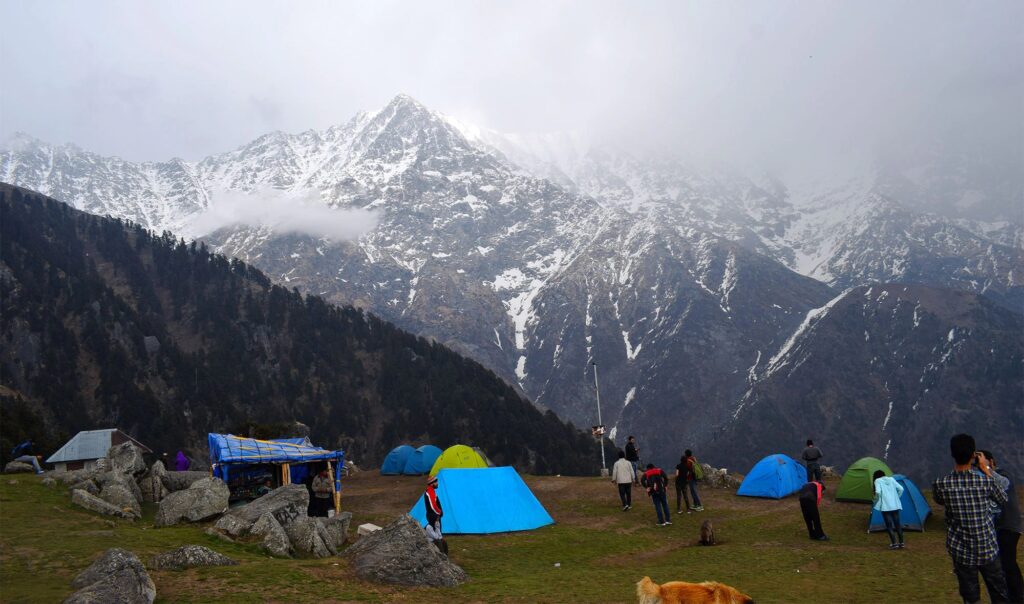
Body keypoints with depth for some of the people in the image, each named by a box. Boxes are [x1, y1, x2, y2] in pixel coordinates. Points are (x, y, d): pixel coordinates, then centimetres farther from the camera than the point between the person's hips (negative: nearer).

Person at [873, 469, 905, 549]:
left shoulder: (877, 481, 2)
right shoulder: (891, 479, 15)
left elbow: (878, 492, -13)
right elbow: (901, 489, 8)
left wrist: (876, 500, 3)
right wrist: (896, 498, 19)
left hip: (885, 506, -5)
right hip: (895, 505, 5)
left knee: (889, 525, 1)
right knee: (897, 523, 13)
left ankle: (894, 544, -1)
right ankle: (901, 543, 17)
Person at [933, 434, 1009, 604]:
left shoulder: (941, 484, -15)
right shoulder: (984, 481, -16)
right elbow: (1003, 500, 6)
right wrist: (987, 471, 11)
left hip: (961, 551, 0)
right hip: (988, 549, 0)